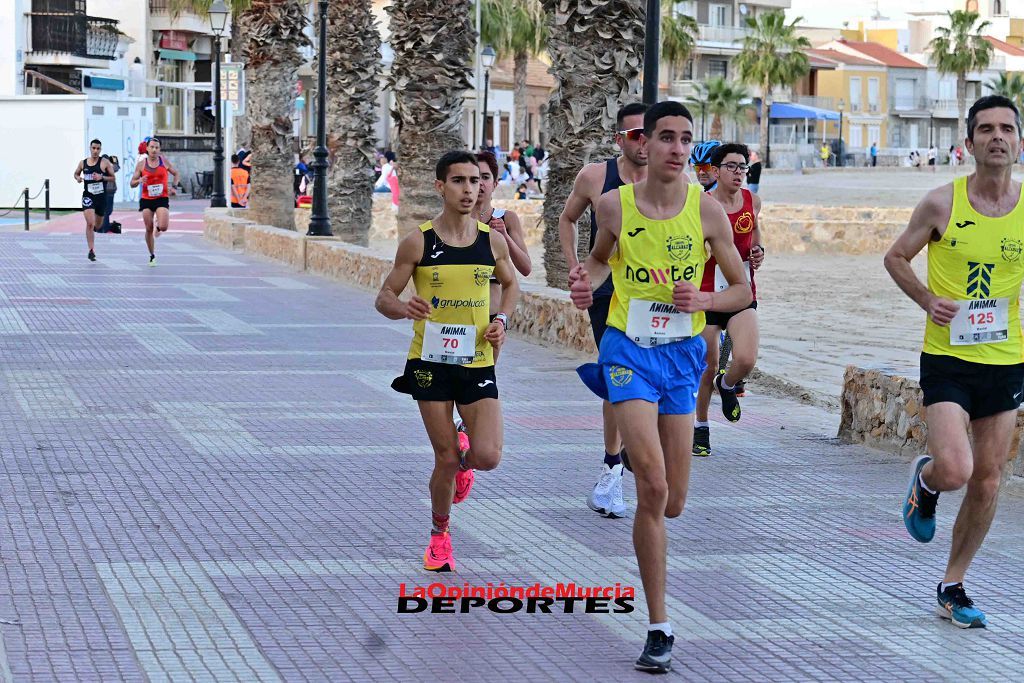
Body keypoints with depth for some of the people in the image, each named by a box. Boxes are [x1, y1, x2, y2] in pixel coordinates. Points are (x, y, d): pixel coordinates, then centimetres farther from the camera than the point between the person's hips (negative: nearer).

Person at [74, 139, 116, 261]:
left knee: (97, 225, 17)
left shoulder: (105, 163, -3)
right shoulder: (83, 163, 4)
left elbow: (113, 177, 0)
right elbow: (76, 173, 20)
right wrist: (77, 178, -3)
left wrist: (102, 177, -17)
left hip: (101, 196, 1)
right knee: (90, 223, -17)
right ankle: (91, 250, -15)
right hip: (88, 196, -1)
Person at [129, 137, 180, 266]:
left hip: (162, 199, -1)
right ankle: (152, 256, 17)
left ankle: (158, 227, 21)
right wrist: (139, 181, -17)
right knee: (149, 230, 2)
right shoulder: (141, 164, 1)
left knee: (164, 227, -18)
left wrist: (174, 187, -3)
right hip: (146, 199, 1)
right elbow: (132, 183, 6)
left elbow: (176, 174, 14)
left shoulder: (164, 161, 1)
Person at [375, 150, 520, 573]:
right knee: (446, 460, 0)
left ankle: (463, 463, 26)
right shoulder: (418, 243, -6)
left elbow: (510, 285, 19)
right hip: (430, 363, -2)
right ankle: (439, 535, 25)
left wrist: (502, 320, 0)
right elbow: (384, 298, -1)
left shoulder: (493, 240, 1)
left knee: (488, 456, -12)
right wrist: (403, 308, -24)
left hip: (477, 364, 2)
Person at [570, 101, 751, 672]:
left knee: (672, 503, 6)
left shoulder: (707, 210, -4)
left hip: (683, 352, 2)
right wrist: (587, 282, -3)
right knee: (653, 486, -17)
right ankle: (659, 628, -10)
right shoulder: (615, 206, -3)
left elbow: (742, 291, 3)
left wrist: (702, 299, -17)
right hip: (629, 347, -2)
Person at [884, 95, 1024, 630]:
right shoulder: (942, 203, -8)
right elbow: (896, 257, 5)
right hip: (947, 359, -3)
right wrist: (929, 301, -10)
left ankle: (952, 586, 23)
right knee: (954, 472, -19)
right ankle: (923, 480, 20)